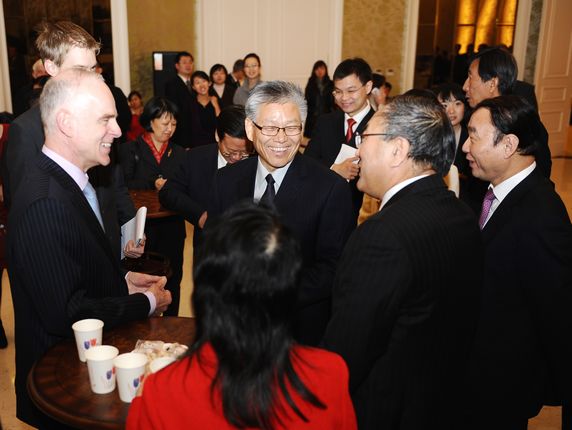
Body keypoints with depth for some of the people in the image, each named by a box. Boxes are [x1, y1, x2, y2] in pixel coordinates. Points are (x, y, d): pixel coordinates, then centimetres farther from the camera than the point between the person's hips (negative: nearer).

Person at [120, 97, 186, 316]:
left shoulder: (179, 153, 14)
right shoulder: (130, 150, 3)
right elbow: (125, 185, -9)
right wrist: (152, 184, -20)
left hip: (172, 228, 3)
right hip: (142, 227, -3)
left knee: (172, 279, 10)